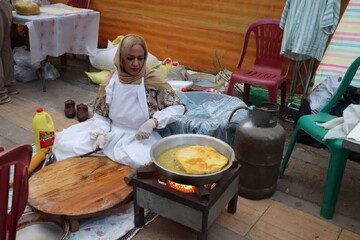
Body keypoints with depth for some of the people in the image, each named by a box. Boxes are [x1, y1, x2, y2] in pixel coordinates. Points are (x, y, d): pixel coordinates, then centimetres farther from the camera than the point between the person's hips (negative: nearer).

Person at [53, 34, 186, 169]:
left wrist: (153, 122, -22)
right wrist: (101, 134, -16)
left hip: (139, 136, -2)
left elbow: (178, 107, -8)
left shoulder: (153, 79, -12)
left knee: (137, 161, -36)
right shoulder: (110, 82, -3)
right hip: (111, 131, 3)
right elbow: (100, 115, 5)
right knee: (65, 143, -10)